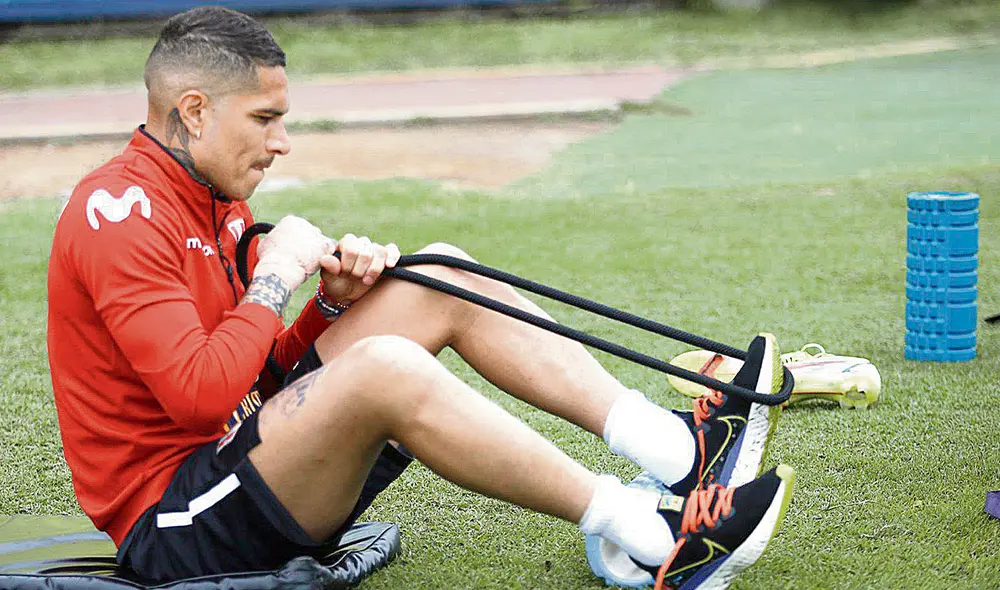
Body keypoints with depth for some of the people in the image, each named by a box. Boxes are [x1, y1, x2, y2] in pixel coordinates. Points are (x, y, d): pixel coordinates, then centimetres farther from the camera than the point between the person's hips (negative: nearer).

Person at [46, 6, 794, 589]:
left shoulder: (215, 201, 14)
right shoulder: (122, 214, -17)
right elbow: (201, 394, -27)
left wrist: (332, 304, -3)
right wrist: (273, 280, -14)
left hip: (244, 445, 10)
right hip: (176, 522, -10)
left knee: (439, 280, 3)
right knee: (383, 366, -34)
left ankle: (676, 446, -6)